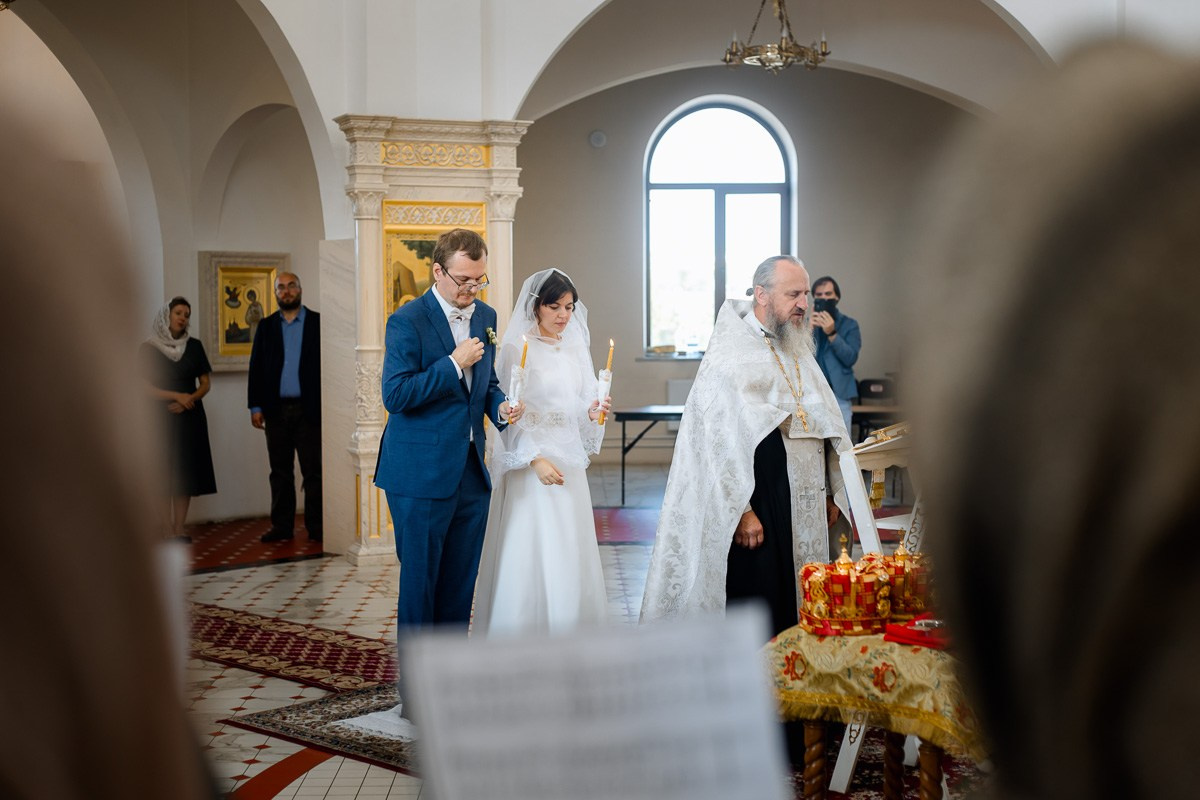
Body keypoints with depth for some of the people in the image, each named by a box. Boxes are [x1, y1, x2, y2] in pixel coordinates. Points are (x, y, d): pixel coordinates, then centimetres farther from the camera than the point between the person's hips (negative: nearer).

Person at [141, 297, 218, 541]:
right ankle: (167, 531, -1)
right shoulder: (149, 347, -2)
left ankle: (179, 530, 3)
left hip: (190, 416, 2)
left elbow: (205, 384, 7)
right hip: (161, 417, -2)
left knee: (185, 474, 0)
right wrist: (176, 396, -15)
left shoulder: (194, 346, 6)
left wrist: (189, 399, -11)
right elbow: (145, 387, -6)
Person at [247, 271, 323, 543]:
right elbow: (256, 368, 9)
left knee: (313, 470, 0)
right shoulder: (266, 326, 11)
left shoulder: (318, 323, 2)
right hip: (276, 410, 3)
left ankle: (316, 526, 6)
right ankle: (281, 525, 13)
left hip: (309, 408, -3)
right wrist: (255, 406, 1)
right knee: (280, 471, 7)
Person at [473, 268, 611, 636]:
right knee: (529, 549, -4)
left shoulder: (577, 348, 12)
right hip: (530, 463, -6)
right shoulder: (517, 348, -6)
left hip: (569, 463, 6)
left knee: (570, 552, 7)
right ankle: (523, 639, 5)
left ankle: (566, 631, 16)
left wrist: (593, 413, -8)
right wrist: (536, 460, -18)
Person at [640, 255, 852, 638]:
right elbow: (722, 442, -15)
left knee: (799, 611, 9)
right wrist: (742, 511, -19)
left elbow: (828, 425, 20)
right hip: (758, 510, -7)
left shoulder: (799, 353, 15)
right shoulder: (730, 356, -10)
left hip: (807, 511, 8)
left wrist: (832, 493, 14)